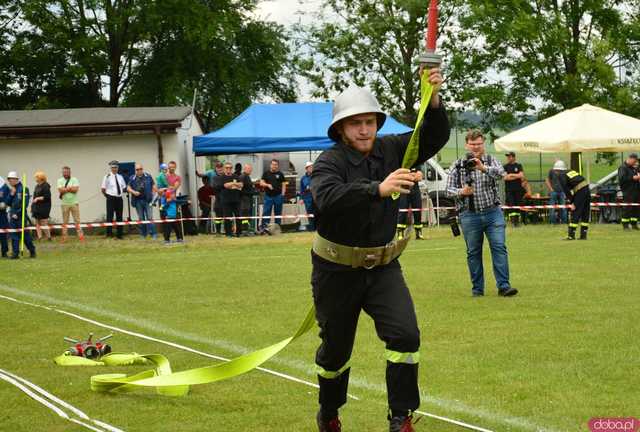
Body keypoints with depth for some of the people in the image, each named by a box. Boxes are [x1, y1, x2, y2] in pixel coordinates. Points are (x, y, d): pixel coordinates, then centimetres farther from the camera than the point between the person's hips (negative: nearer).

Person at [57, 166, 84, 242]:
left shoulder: (74, 180, 3)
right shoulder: (60, 181, 6)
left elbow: (75, 189, -12)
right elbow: (60, 190, -10)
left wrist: (65, 189, -9)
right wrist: (70, 188, -10)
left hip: (74, 203, -1)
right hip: (65, 204, 1)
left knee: (77, 221, -1)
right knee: (65, 222, 4)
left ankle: (80, 236, 0)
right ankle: (64, 238, 8)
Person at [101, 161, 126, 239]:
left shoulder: (120, 177, 10)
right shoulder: (107, 177, -5)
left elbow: (124, 187, 20)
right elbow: (103, 189, -4)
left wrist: (120, 193, 11)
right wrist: (107, 196, -1)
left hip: (119, 198, 5)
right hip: (111, 199, -5)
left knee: (119, 217, 9)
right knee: (110, 216, -8)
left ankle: (119, 235, 16)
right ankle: (109, 233, -5)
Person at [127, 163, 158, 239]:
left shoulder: (148, 177, 6)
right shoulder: (132, 178, 7)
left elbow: (153, 186, 8)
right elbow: (128, 188, 6)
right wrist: (133, 192, -12)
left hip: (147, 200, -2)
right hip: (138, 201, 2)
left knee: (149, 217, -9)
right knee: (141, 218, 8)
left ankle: (153, 234, -9)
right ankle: (143, 234, 18)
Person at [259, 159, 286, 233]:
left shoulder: (280, 174, 8)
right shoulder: (266, 173, 8)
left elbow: (283, 184, 8)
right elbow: (261, 183, 6)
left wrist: (282, 195, -2)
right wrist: (267, 185, -13)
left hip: (278, 196, 0)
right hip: (268, 196, 0)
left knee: (278, 213, 5)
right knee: (266, 213, -6)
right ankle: (263, 227, -8)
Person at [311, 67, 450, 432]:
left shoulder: (390, 150, -5)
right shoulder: (329, 162, -19)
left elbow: (435, 138, -12)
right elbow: (327, 197, -40)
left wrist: (434, 101, -32)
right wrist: (378, 189, -54)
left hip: (383, 265, 3)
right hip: (337, 269, -3)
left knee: (405, 334, -15)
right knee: (336, 348, 12)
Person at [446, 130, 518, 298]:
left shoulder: (491, 161, 6)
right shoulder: (458, 165, 6)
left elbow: (501, 173, -15)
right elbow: (449, 189, 5)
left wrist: (483, 168, -31)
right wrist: (461, 192, -17)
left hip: (493, 212, 0)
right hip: (470, 215, 0)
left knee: (499, 248, -8)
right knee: (473, 252, 5)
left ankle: (503, 286, -9)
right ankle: (477, 288, 13)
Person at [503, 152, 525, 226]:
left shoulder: (519, 166, 9)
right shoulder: (505, 167, 7)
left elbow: (522, 176, -4)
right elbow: (505, 177, -7)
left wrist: (511, 175, -6)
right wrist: (517, 176, -8)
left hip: (518, 189, 1)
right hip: (509, 189, -1)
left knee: (518, 205, 1)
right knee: (511, 205, -11)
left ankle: (517, 220, 6)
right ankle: (512, 220, -15)